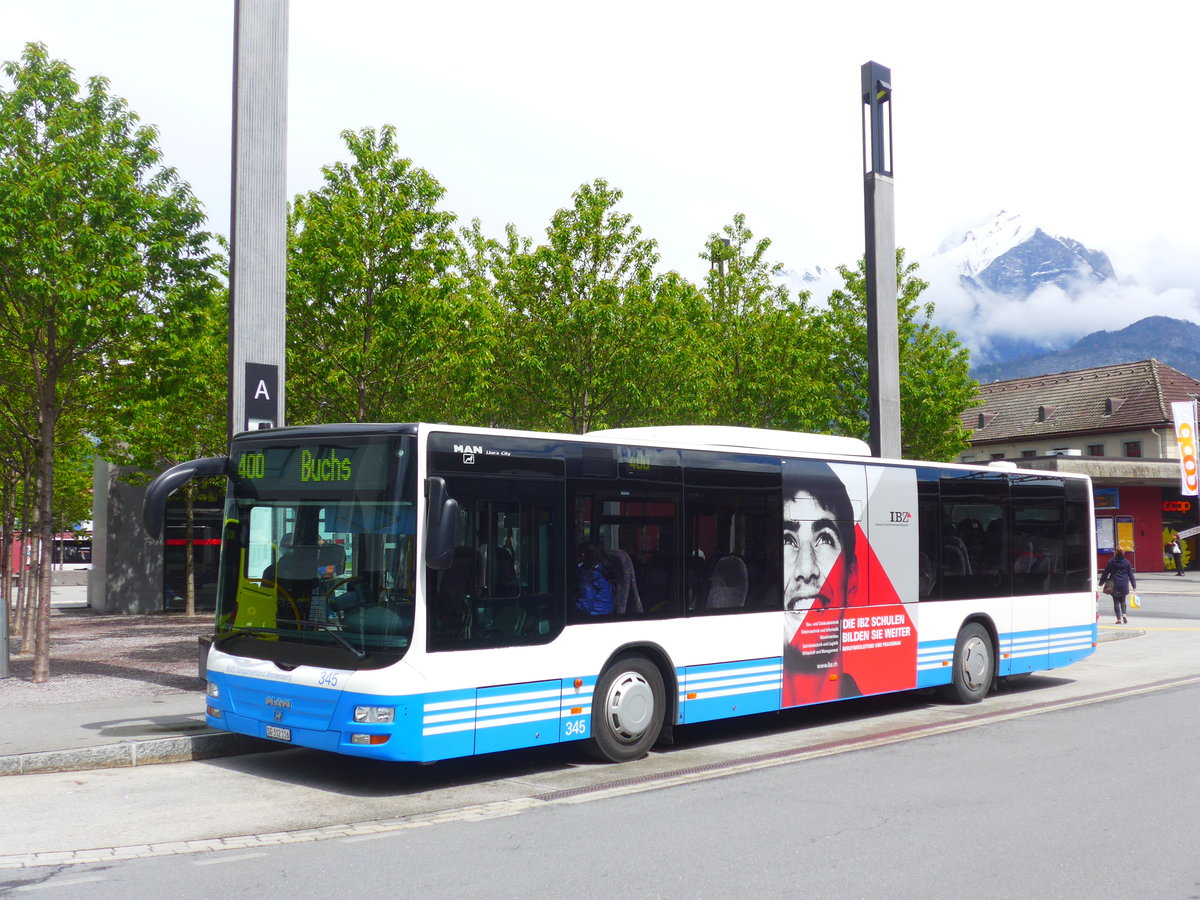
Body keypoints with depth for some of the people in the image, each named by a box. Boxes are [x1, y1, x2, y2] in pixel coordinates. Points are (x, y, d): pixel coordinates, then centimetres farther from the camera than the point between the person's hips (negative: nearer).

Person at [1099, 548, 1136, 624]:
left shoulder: (1111, 562, -3)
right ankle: (1124, 614, -5)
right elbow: (1131, 574, 4)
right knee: (1122, 600, 17)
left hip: (1114, 584, -1)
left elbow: (1105, 573, 1)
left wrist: (1101, 583, 9)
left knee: (1116, 602, 3)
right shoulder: (1127, 562, 0)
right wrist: (1134, 585, 11)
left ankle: (1118, 619, -3)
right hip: (1124, 585, 2)